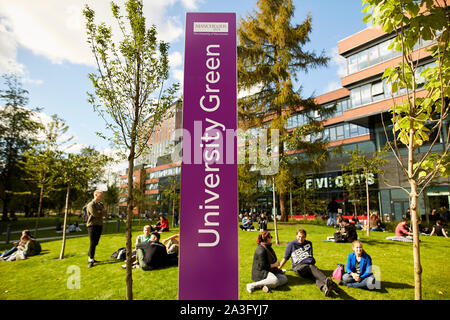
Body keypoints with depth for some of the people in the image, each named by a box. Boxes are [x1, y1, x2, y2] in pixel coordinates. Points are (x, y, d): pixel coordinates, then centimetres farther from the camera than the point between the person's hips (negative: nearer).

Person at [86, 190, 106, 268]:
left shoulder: (101, 204, 17)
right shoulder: (91, 204, -7)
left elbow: (105, 213, 8)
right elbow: (95, 214, -19)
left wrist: (99, 212, -11)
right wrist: (102, 211, -2)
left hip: (99, 225, 7)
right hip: (92, 225, -7)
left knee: (96, 243, 10)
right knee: (92, 243, -8)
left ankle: (91, 258, 20)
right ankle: (90, 260, -4)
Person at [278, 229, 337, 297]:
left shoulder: (309, 243, 23)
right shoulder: (291, 244, 12)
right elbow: (286, 258, 17)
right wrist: (279, 267, 14)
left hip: (310, 265, 4)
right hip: (298, 266, -3)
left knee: (315, 276, -34)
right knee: (312, 268, -38)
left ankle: (324, 288, -64)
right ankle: (327, 281, -62)